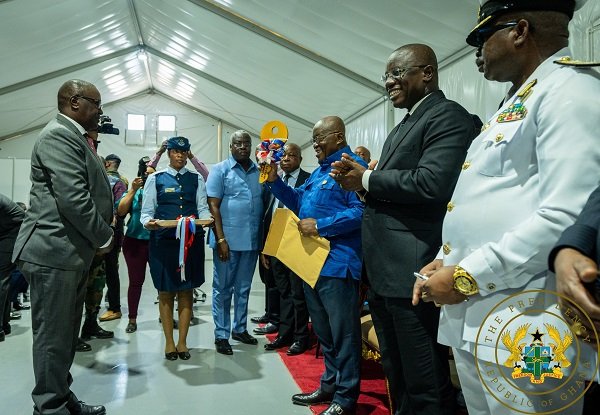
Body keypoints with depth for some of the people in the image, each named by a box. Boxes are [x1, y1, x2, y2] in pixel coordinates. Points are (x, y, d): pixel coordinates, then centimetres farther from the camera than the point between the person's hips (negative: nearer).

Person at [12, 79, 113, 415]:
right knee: (53, 335, 1)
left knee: (66, 333, 18)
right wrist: (104, 237, -12)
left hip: (71, 251, 10)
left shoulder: (75, 136, 17)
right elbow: (73, 198, -24)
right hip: (55, 251, -10)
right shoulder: (59, 135, -15)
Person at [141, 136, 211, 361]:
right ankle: (169, 342, 19)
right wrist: (148, 222, -17)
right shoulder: (155, 179, 7)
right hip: (163, 240, -1)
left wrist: (207, 219, -16)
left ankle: (182, 341, 19)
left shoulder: (196, 179, 12)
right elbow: (146, 211, 4)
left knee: (187, 290, 7)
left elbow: (203, 208, 6)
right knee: (166, 291, 6)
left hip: (192, 240, 2)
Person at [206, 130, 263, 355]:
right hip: (227, 239, -4)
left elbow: (265, 202, 12)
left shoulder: (259, 171, 8)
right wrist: (220, 239, -15)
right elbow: (213, 206, -8)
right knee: (223, 288, 7)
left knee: (244, 287, 16)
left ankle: (240, 329, 30)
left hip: (252, 240, 4)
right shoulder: (220, 170, -3)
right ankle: (221, 335, 17)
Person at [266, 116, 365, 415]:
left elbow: (360, 211, -23)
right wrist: (275, 181, 10)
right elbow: (299, 201, 22)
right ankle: (329, 386, 33)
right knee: (324, 332, 18)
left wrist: (319, 226, -22)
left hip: (337, 263, -10)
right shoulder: (319, 170, 18)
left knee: (343, 333, 2)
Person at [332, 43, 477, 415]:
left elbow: (431, 183, -25)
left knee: (424, 385, 3)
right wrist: (361, 184, 1)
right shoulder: (404, 127, 21)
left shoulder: (448, 116, -9)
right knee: (396, 376, 22)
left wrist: (367, 179, -12)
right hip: (385, 272, 10)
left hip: (413, 271, -10)